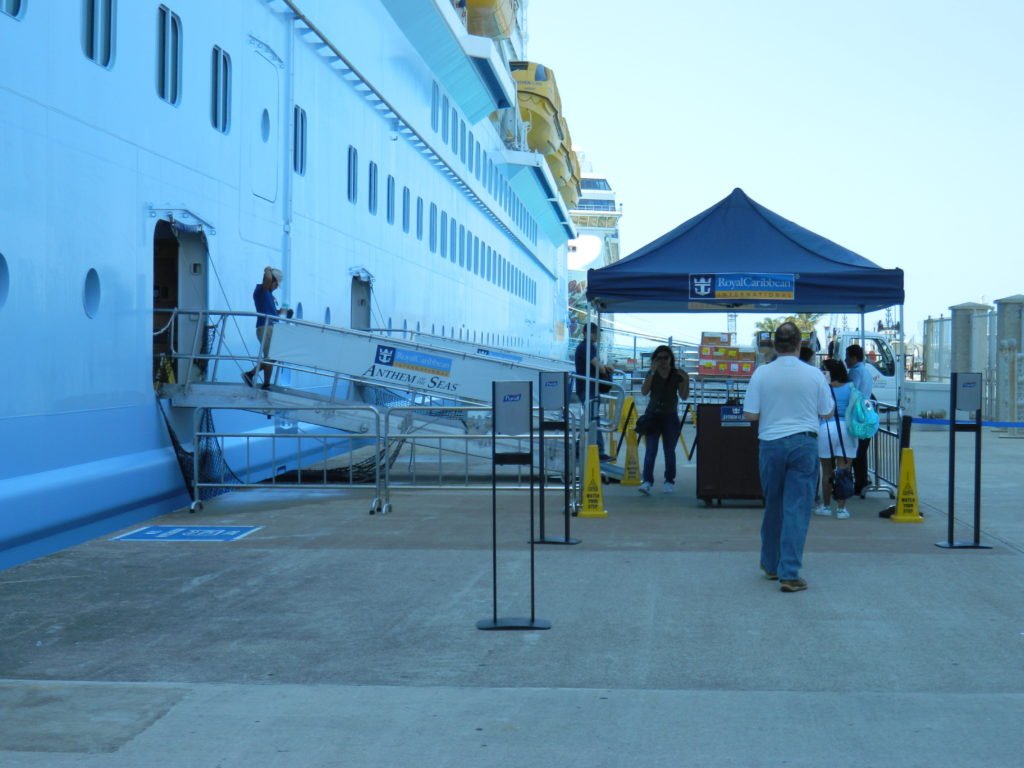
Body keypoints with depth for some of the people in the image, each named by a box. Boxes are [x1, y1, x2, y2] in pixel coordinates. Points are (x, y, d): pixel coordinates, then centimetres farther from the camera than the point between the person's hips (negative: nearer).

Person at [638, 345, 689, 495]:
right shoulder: (652, 374, 3)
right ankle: (647, 481, -15)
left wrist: (686, 380, -15)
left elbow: (684, 396, 0)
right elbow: (644, 391, -11)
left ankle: (669, 481, 17)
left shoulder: (677, 375, 1)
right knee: (650, 450, -10)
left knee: (669, 450, 6)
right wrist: (652, 372, -18)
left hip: (670, 416, 0)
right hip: (653, 415, 0)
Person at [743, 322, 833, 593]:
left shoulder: (761, 374, -6)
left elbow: (750, 415, -4)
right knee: (797, 510, -1)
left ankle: (771, 565, 29)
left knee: (772, 507, 17)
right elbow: (826, 413, 5)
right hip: (804, 442, -1)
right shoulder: (814, 375, -5)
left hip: (771, 443, 1)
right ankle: (789, 573, -6)